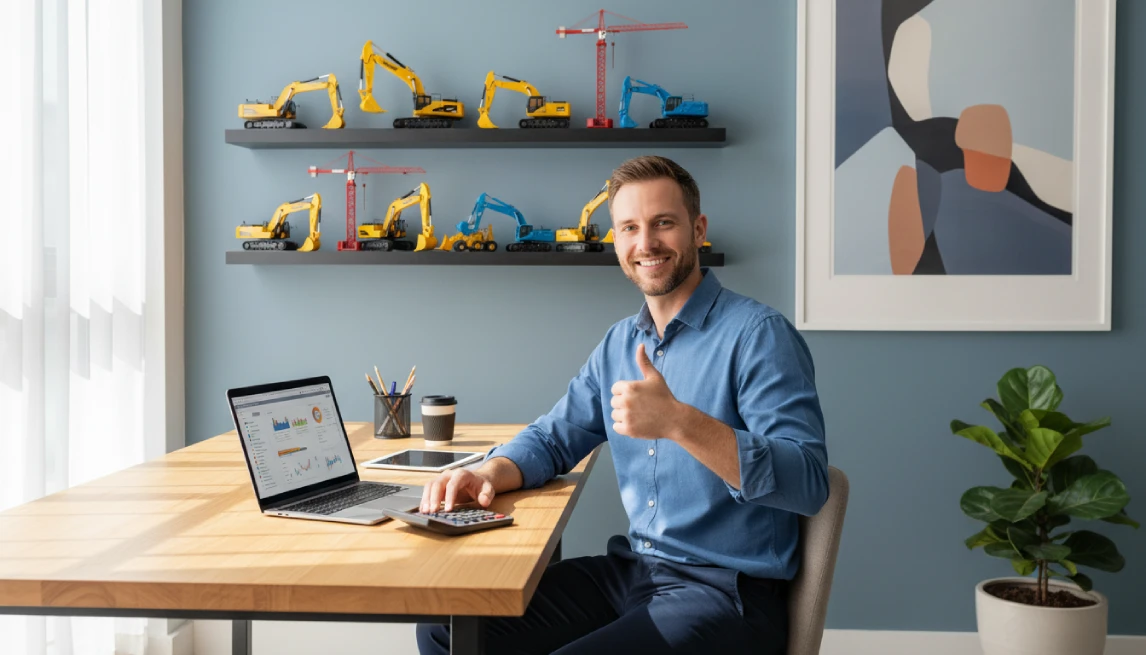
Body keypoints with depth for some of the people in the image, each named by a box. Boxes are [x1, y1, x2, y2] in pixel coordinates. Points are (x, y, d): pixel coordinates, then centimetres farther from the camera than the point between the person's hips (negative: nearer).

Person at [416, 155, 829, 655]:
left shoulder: (758, 333, -13)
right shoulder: (619, 344, 11)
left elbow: (809, 484, -23)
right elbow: (552, 438, 16)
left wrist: (680, 422, -35)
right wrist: (488, 474, -6)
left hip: (727, 591, -6)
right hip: (630, 570, 7)